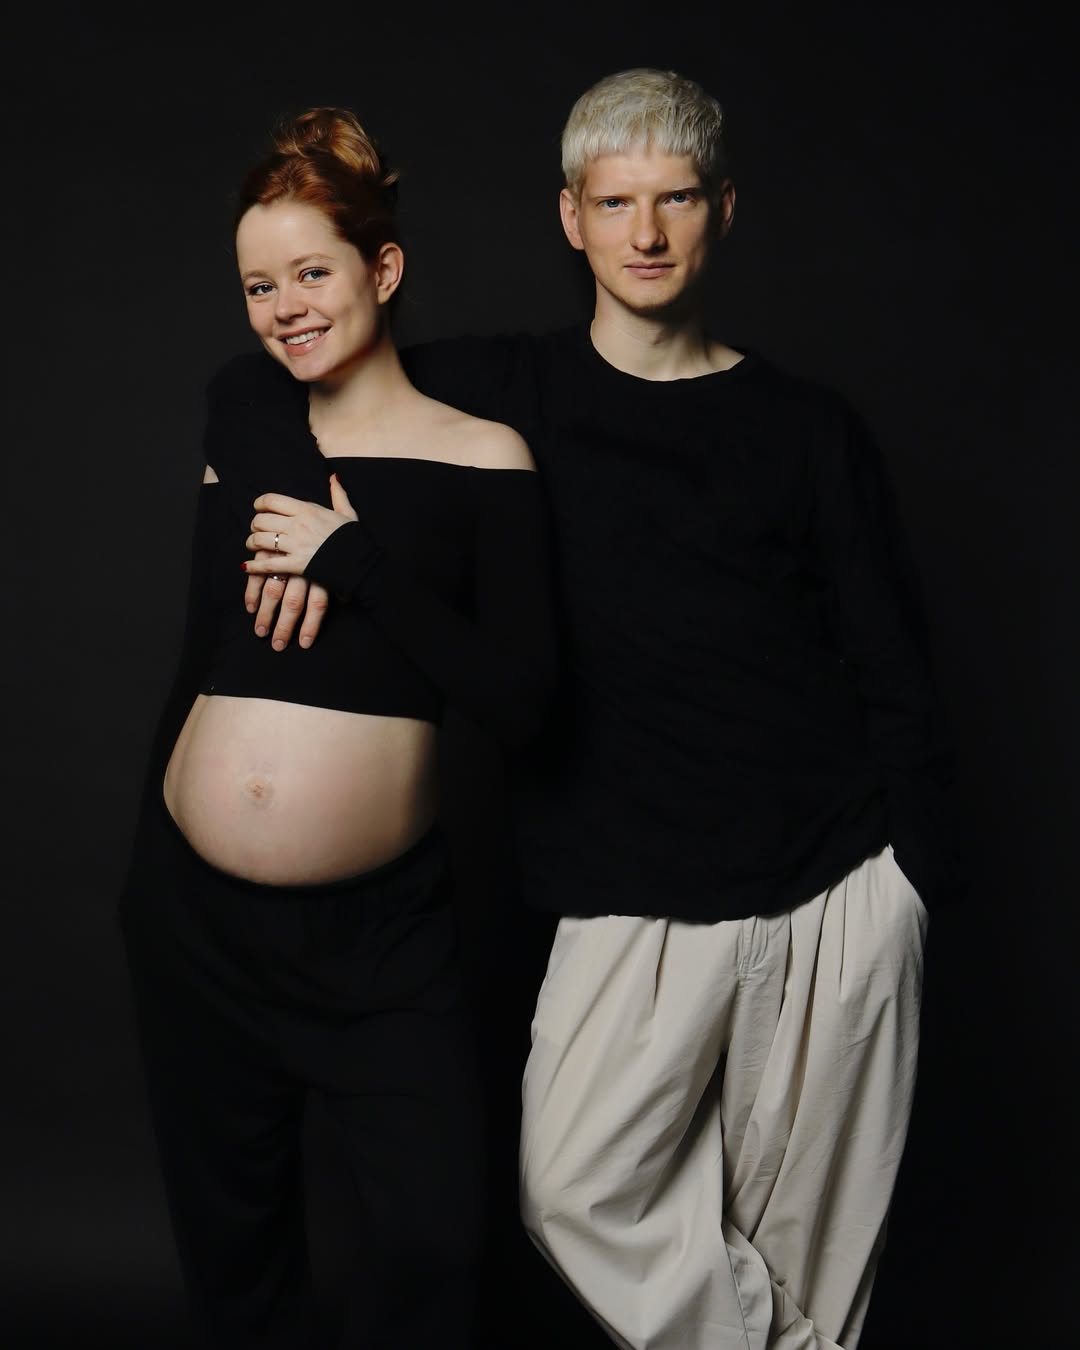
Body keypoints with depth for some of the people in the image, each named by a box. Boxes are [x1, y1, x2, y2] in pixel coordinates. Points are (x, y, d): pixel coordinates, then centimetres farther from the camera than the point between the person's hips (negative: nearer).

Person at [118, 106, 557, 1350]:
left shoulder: (483, 460, -5)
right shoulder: (240, 406, 4)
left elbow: (518, 705, -12)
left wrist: (355, 558, -16)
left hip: (379, 924, -3)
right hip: (194, 909, 3)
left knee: (433, 1237, -3)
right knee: (228, 1229, 16)